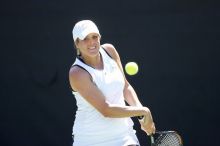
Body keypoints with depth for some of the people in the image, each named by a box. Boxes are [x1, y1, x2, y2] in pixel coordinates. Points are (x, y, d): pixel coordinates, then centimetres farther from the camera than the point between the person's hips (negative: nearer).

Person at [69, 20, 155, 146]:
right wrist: (143, 111, -17)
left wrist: (142, 113, -5)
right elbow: (106, 110, -22)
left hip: (123, 134, 4)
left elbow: (126, 87, 11)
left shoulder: (109, 51, 0)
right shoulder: (77, 73, -18)